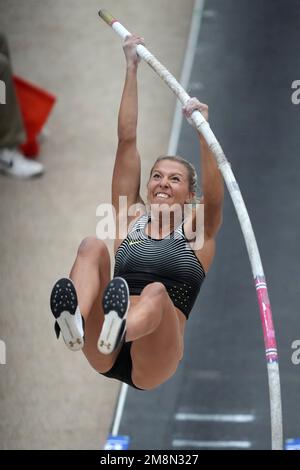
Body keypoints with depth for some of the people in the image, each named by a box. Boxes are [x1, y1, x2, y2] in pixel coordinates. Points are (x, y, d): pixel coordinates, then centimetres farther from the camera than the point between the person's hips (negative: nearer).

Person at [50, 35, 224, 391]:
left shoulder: (197, 233, 17)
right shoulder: (130, 221, 22)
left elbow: (214, 194, -5)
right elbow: (127, 140, 18)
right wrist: (131, 68, 15)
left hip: (153, 364, -2)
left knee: (157, 293, -33)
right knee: (92, 245, -19)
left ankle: (118, 329, -70)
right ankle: (75, 324, -51)